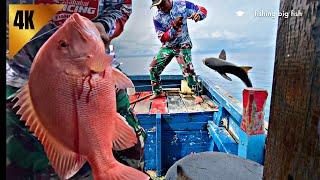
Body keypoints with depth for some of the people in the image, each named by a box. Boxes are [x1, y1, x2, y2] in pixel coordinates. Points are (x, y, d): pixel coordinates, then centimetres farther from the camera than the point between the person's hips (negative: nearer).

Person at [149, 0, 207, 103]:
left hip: (183, 45, -3)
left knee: (187, 69, -22)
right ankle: (157, 92, 21)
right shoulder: (157, 18, -9)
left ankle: (197, 94, -4)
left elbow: (203, 10, -5)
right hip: (167, 47, 3)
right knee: (153, 68, 0)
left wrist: (198, 15, -30)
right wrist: (174, 27, -29)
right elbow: (162, 38, -13)